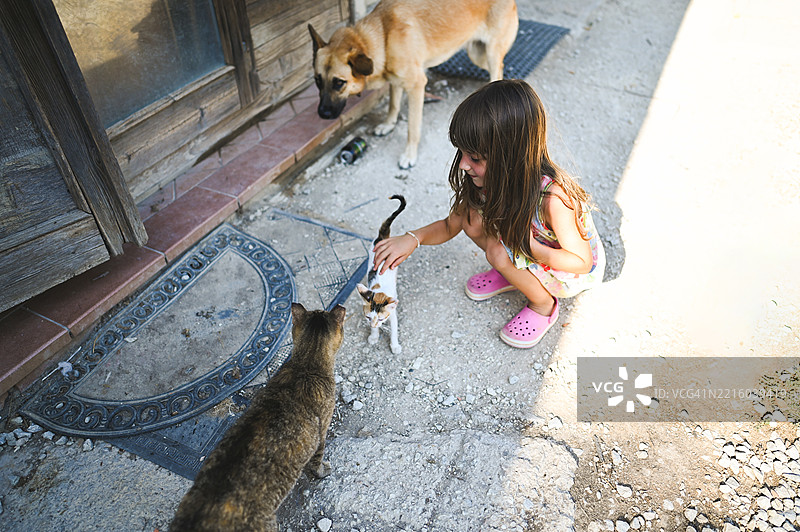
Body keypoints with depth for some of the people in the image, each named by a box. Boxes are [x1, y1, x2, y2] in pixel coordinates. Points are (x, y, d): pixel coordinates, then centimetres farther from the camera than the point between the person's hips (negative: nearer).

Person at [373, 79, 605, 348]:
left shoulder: (553, 198, -38)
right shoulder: (491, 177, -20)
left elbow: (582, 262, -24)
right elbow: (450, 225, -8)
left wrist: (528, 246, -38)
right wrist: (413, 238, -27)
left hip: (576, 273, -5)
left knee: (499, 252, -30)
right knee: (473, 220, -16)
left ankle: (544, 304, -1)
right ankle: (512, 275, 10)